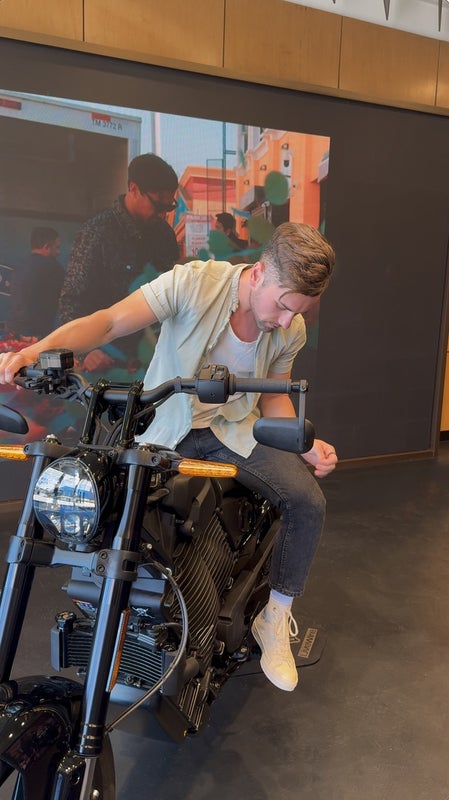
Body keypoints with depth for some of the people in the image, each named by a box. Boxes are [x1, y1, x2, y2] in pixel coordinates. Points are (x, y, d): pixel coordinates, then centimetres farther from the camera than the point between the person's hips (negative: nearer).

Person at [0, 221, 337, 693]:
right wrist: (38, 349, -42)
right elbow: (110, 321, -26)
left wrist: (307, 445, -8)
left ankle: (274, 620, 8)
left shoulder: (291, 330, -4)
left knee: (308, 501, -15)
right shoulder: (194, 282, -21)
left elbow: (273, 397, 8)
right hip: (167, 428, -2)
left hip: (235, 428, 3)